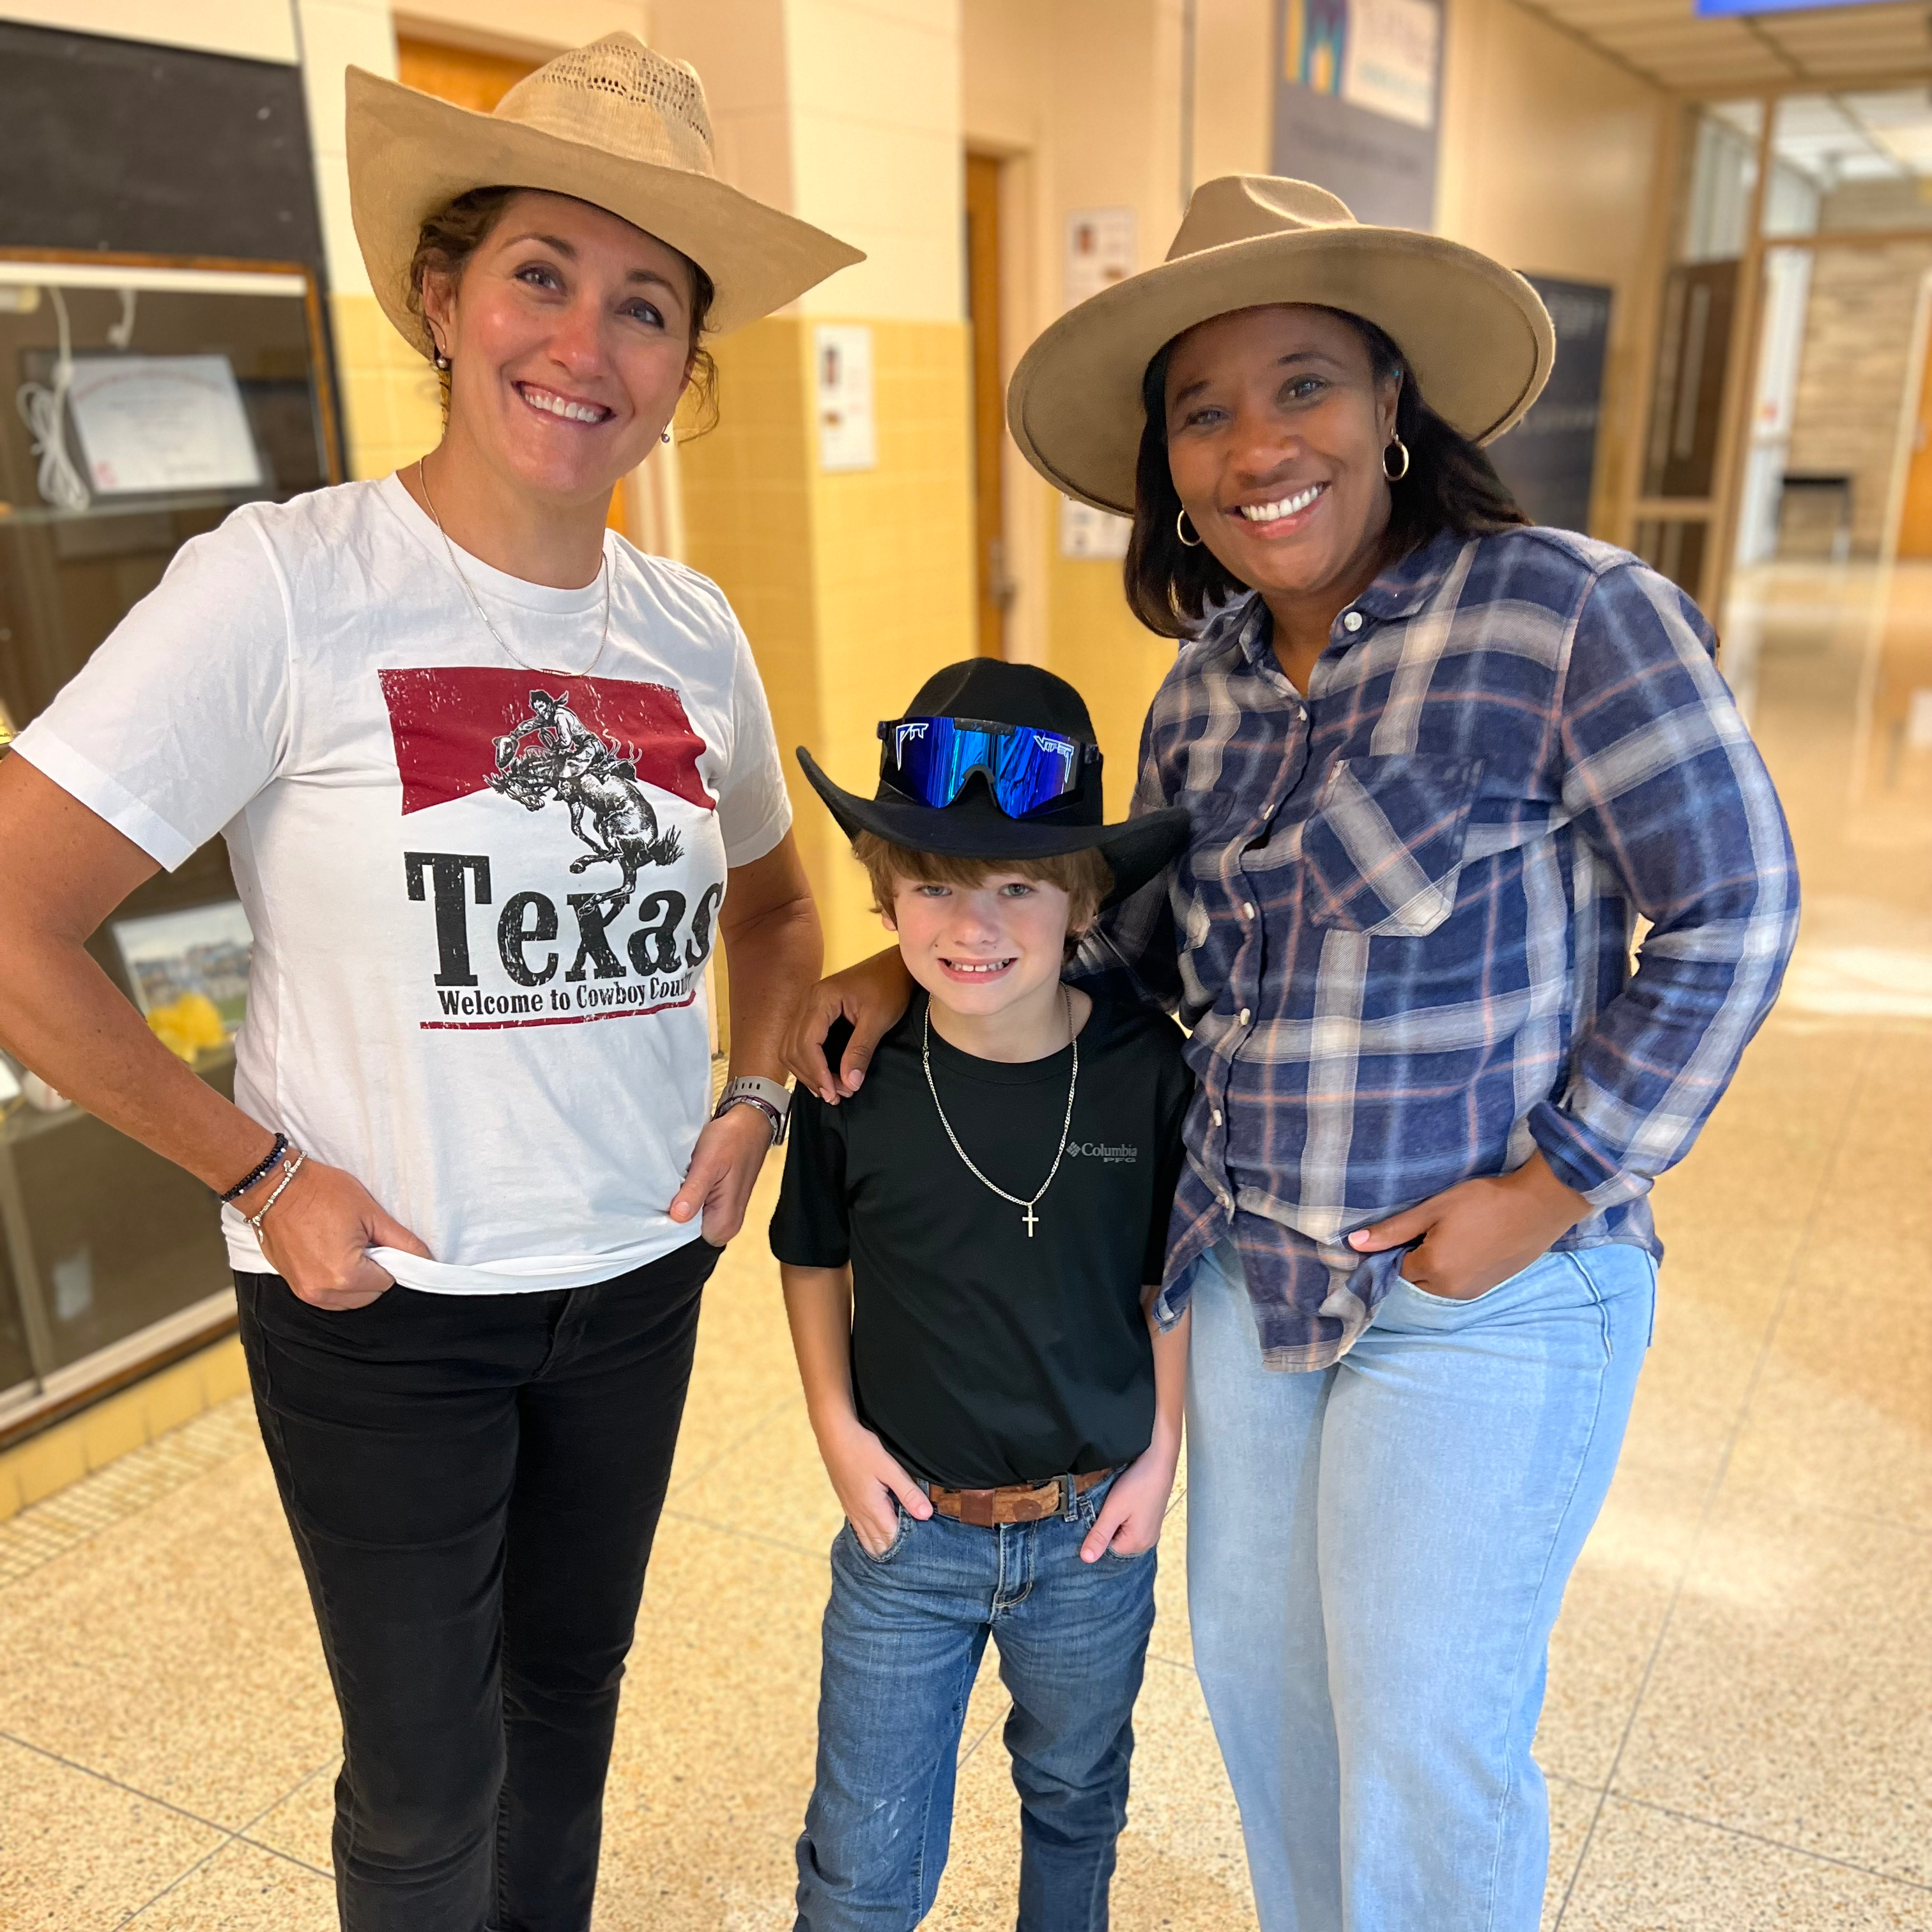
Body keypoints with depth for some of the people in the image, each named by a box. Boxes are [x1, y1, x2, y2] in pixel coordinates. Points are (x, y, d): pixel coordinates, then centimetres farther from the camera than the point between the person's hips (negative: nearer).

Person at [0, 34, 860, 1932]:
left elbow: (769, 900, 16)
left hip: (637, 1280, 5)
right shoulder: (286, 585, -16)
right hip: (377, 1302, -4)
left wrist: (755, 1095, 1)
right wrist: (263, 1172, -13)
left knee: (571, 1689, 24)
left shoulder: (691, 631, -1)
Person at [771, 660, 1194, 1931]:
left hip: (1095, 1531, 1)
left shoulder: (1147, 1072, -15)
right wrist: (837, 1425, -4)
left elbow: (1170, 1276, -1)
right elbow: (816, 1257, 2)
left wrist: (1162, 1448, -3)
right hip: (909, 1529, -1)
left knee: (1075, 1800, 27)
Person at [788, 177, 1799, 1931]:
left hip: (1489, 1288, -6)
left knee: (1428, 1737, 8)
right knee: (1254, 1660, 22)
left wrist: (1554, 1183, -16)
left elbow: (1731, 912, -13)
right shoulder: (1204, 691, 2)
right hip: (1250, 1267, 7)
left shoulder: (1573, 614, -17)